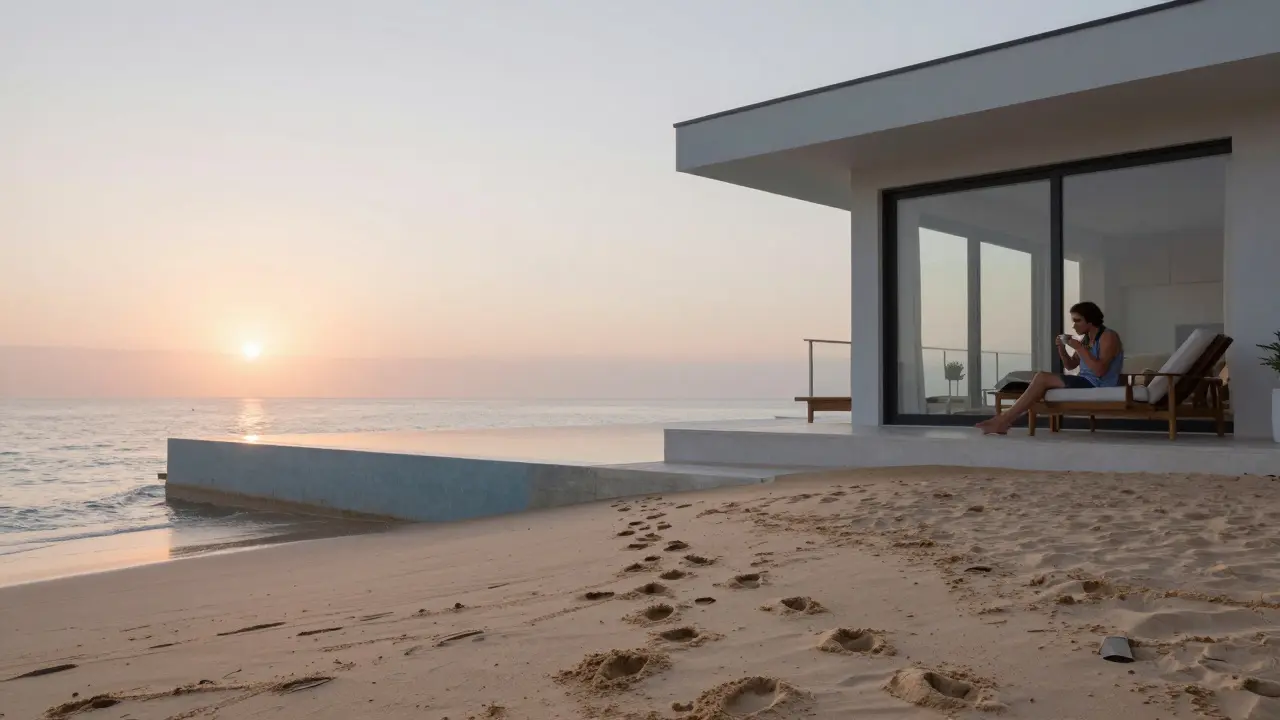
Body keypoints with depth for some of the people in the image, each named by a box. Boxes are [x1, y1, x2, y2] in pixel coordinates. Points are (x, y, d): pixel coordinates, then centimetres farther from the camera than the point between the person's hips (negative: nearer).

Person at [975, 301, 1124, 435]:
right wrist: (1061, 348, 1)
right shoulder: (1086, 338, 17)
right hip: (1085, 383, 9)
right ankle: (1005, 420, -21)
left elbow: (1100, 370, -22)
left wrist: (1079, 347, -21)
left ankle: (1004, 420, -20)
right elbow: (1070, 366, 19)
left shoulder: (1109, 336, -9)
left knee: (1042, 378, -20)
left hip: (1098, 387, -9)